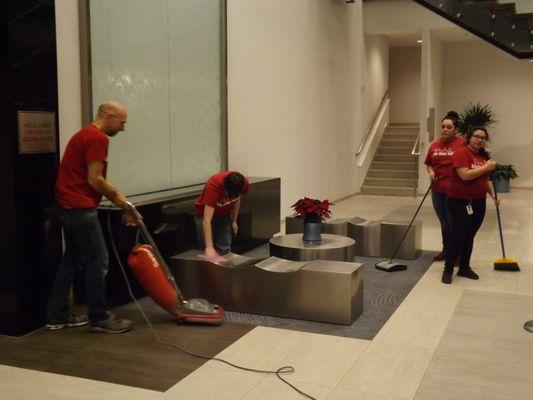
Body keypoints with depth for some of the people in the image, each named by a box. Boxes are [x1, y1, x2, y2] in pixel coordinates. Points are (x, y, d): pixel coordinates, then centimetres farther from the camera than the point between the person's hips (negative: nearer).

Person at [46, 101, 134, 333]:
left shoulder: (86, 134, 19)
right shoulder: (98, 138, -14)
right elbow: (95, 180, -18)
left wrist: (121, 201, 15)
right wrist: (119, 198, -3)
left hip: (69, 207, 11)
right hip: (80, 208, -10)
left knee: (72, 259, 15)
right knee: (98, 261, -3)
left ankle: (57, 316, 20)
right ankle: (99, 318, 5)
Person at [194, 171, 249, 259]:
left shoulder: (244, 183, -25)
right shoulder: (214, 185, -39)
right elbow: (207, 220, -43)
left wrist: (234, 221, 4)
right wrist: (209, 247, -49)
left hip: (224, 214, 4)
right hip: (204, 213, -4)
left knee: (224, 250, -2)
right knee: (208, 253, -8)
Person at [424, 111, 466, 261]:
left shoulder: (462, 143, -9)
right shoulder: (434, 145, 7)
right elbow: (428, 164, 18)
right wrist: (431, 172, -2)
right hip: (437, 190, 5)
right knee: (444, 222, 18)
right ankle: (446, 250, 33)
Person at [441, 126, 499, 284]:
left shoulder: (484, 156, 10)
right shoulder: (461, 152, -12)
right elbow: (465, 175, -24)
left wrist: (493, 195, 10)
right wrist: (486, 167, -18)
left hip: (479, 202, 7)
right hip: (459, 202, -7)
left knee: (469, 237, 14)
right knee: (457, 237, -5)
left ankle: (464, 268, 25)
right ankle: (448, 270, 6)